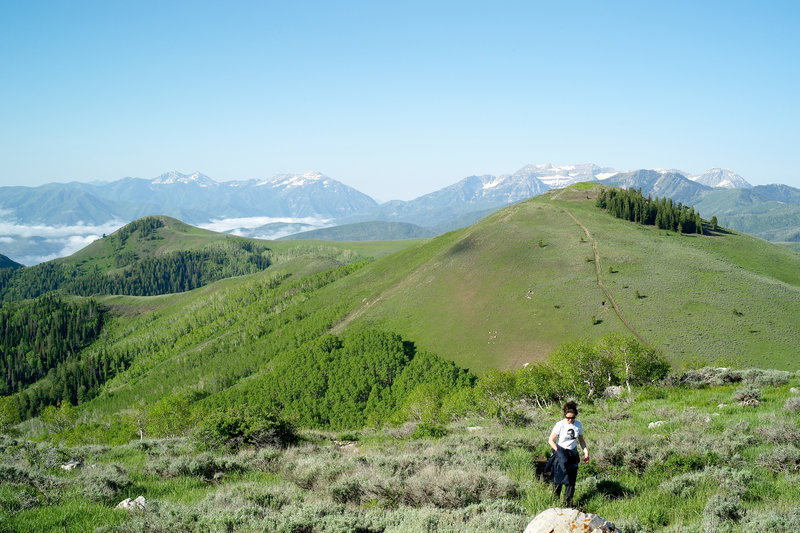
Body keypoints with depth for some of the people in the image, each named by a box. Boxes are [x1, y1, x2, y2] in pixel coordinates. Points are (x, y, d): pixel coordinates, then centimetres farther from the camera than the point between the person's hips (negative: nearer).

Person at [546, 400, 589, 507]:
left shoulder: (579, 425, 1)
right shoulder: (560, 425, -12)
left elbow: (581, 440, 16)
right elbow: (551, 440, -9)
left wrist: (586, 451, 5)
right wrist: (558, 451, -19)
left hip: (573, 454, 4)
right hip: (561, 455, -4)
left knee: (571, 480, 3)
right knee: (558, 480, -2)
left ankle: (568, 504, 12)